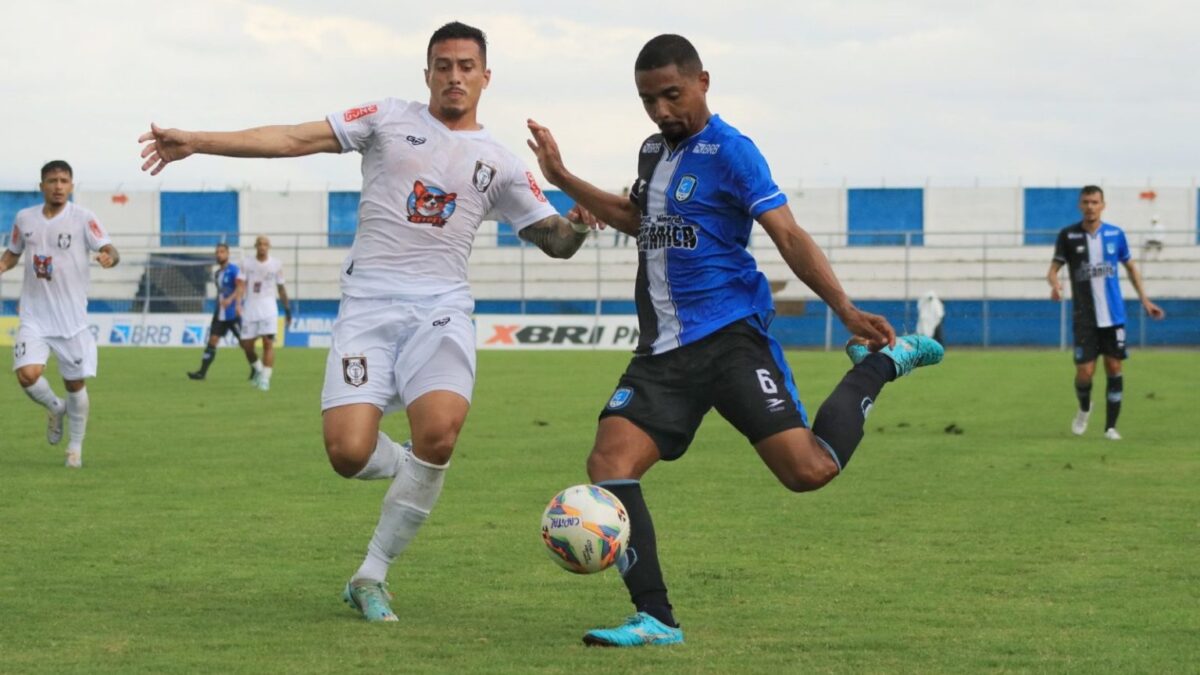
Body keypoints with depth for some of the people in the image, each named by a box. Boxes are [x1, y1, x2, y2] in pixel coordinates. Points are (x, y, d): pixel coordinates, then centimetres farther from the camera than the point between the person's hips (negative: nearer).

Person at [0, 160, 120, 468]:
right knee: (27, 374, -18)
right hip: (34, 318, 2)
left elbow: (111, 250, -16)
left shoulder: (82, 218, -7)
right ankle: (55, 409, 15)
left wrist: (108, 257, -40)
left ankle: (75, 448, 26)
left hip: (72, 319, -2)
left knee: (75, 384, 5)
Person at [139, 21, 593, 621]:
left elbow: (554, 240, 15)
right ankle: (412, 470, 24)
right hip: (368, 305, 0)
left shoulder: (499, 164, 13)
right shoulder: (390, 119, 8)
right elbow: (294, 139, 1)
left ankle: (370, 578, -8)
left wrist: (575, 227, -11)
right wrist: (194, 142, -7)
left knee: (439, 433, -26)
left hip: (440, 310, 1)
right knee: (348, 453, -16)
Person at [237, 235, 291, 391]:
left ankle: (265, 378, -12)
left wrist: (287, 308, 15)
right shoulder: (247, 264, 3)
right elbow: (241, 285, -6)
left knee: (268, 342, -14)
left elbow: (281, 288, 13)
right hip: (250, 307, 1)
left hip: (268, 307, -1)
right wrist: (238, 304, -21)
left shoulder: (276, 264, 5)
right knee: (246, 344, 3)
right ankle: (257, 369, 30)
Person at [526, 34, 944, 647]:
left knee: (809, 470, -17)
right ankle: (655, 619, -12)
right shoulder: (653, 151, 17)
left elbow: (788, 236, -14)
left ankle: (878, 365, 12)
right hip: (663, 349, 7)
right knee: (609, 462, -15)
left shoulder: (730, 152, -7)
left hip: (730, 337, -7)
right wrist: (563, 179, 33)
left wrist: (847, 311, -24)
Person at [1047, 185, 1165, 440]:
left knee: (1114, 368, 0)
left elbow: (1131, 267, 15)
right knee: (1084, 372, -6)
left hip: (1113, 315, 2)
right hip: (1084, 316, -2)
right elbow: (1054, 268, -1)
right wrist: (1054, 283, -24)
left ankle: (1111, 426, 9)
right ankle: (1084, 409, 26)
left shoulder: (1115, 234, 3)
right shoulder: (1068, 235, -3)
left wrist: (1145, 300, 11)